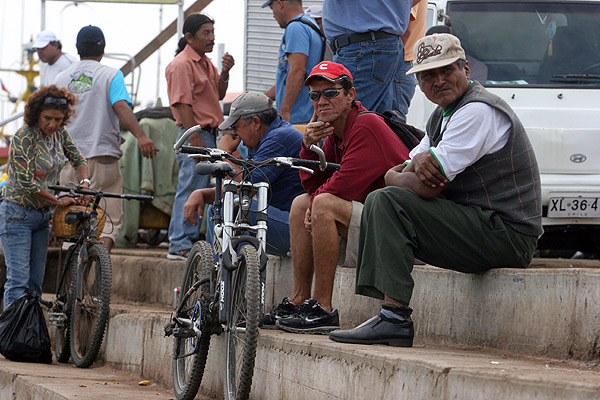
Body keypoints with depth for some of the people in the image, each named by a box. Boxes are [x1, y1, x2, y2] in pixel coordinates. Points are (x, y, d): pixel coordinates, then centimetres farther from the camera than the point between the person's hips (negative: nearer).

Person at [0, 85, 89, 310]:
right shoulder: (23, 138, -18)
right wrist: (59, 202, -14)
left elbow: (78, 159, 17)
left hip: (42, 215, 7)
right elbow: (27, 184, -21)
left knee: (35, 283, 6)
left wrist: (84, 183, -3)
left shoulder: (59, 134, 3)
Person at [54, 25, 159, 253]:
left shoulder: (61, 78, 10)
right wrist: (140, 136, -28)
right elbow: (121, 107, -18)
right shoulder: (111, 75, -2)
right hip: (103, 157, -3)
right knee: (110, 220, -2)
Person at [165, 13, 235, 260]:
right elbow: (183, 103, -18)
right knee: (191, 189, -9)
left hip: (209, 134, 10)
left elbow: (218, 95, 20)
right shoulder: (181, 64, -12)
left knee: (198, 190, 12)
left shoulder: (205, 62, 17)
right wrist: (195, 138, -22)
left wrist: (224, 73, 2)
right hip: (195, 135, -10)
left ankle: (180, 241, 18)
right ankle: (180, 246, -7)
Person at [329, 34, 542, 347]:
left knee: (387, 203, -19)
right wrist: (418, 160, -9)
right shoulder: (442, 115, 18)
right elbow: (393, 174, 15)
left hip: (506, 235, -10)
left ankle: (394, 319, -26)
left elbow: (426, 188, -20)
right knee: (379, 201, 13)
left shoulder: (478, 110, -15)